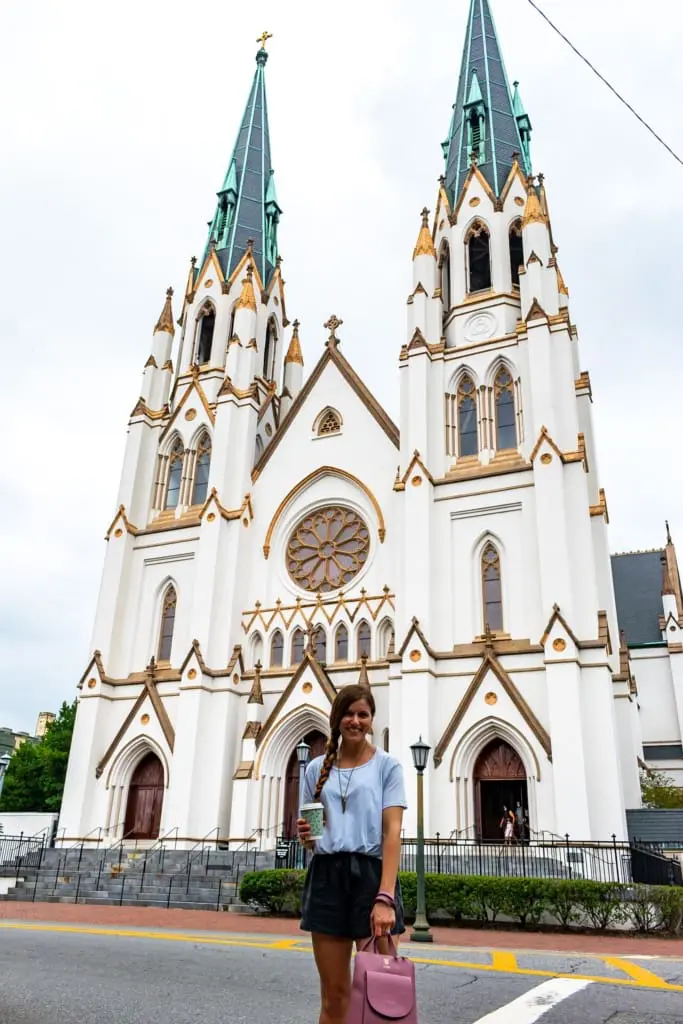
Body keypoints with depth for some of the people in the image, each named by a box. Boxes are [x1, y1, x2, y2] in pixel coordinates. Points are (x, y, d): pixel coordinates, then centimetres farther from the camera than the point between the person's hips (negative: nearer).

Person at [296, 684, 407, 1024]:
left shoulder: (387, 765, 1)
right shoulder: (317, 769, 11)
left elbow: (392, 833, -9)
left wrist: (385, 897, -20)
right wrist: (306, 837, -7)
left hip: (371, 873, -3)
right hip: (326, 875, 3)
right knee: (333, 996, 7)